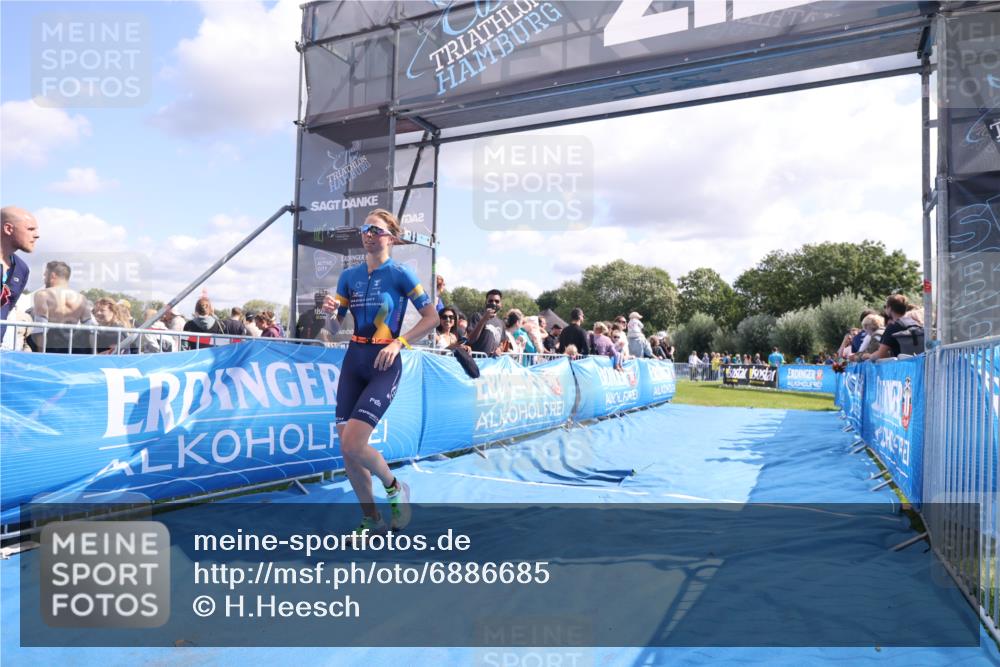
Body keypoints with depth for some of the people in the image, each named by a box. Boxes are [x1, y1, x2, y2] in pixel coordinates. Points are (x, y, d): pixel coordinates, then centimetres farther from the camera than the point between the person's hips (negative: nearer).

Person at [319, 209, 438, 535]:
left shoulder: (399, 273, -6)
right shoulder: (349, 275, 9)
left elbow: (432, 317, -5)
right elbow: (335, 328, 11)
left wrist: (399, 343, -15)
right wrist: (330, 311, -10)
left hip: (384, 364, -6)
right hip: (353, 361, 6)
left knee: (353, 444, -16)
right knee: (346, 448, 5)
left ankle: (395, 488, 14)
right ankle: (371, 520, 23)